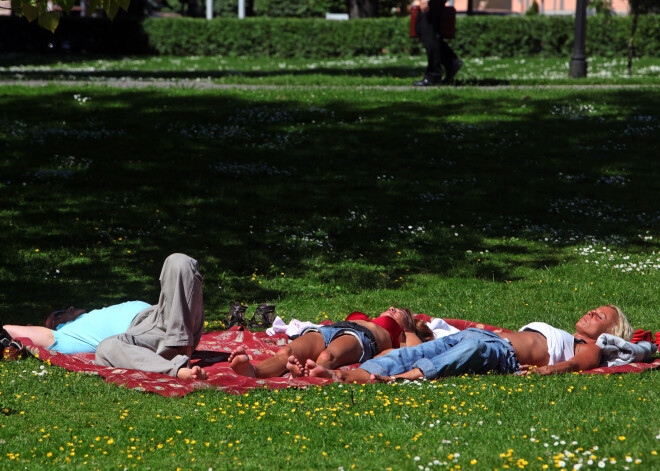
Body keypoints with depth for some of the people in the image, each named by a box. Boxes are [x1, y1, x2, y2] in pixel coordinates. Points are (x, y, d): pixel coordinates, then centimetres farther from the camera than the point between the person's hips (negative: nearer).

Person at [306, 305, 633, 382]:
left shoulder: (588, 350, 18)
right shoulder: (554, 334, 41)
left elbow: (574, 364, -3)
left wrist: (545, 370, -27)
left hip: (505, 356, -6)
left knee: (477, 346, -41)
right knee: (415, 352, -21)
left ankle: (408, 377, -61)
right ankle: (344, 376, -42)